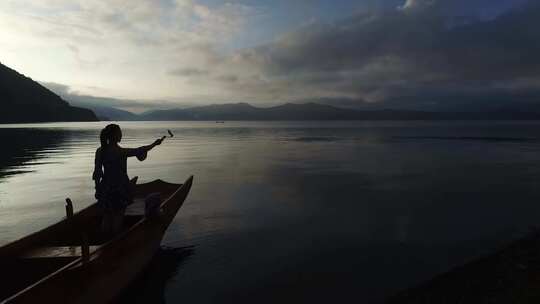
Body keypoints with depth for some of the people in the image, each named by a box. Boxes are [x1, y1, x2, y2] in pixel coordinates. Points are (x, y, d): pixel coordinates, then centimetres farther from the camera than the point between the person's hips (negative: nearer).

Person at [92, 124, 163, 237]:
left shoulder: (100, 151, -5)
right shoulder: (122, 152, -19)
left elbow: (97, 173, 0)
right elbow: (140, 150, -6)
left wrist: (98, 188, 12)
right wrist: (155, 144, 8)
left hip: (105, 188, 4)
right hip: (120, 188, -4)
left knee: (106, 216, 17)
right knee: (118, 215, 10)